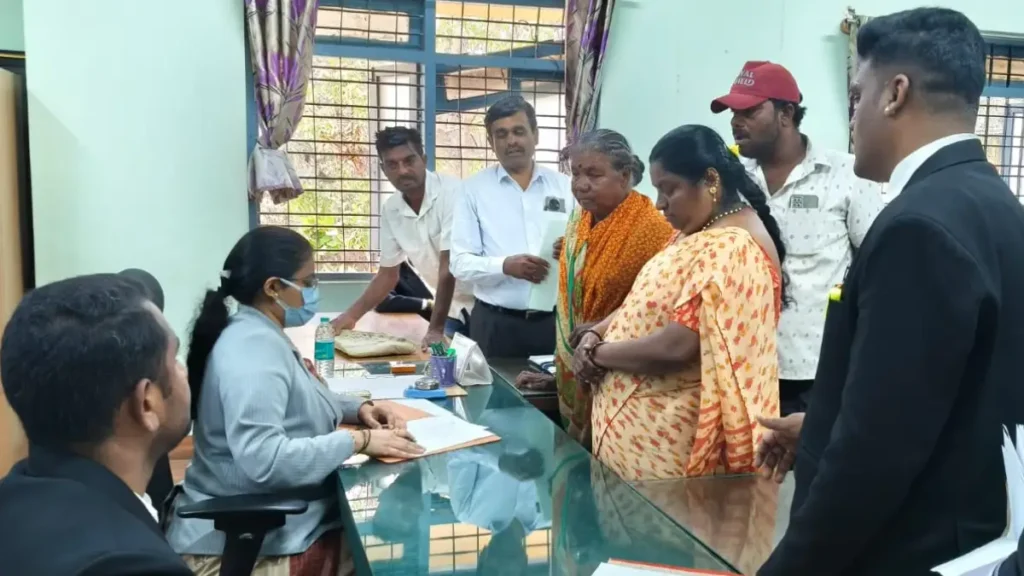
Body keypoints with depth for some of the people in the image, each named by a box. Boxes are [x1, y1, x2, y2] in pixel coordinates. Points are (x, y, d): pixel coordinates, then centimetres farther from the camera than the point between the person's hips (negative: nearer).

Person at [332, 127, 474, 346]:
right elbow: (388, 274, 8)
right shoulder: (390, 210, -2)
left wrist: (435, 329, -26)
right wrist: (351, 315, 1)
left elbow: (449, 267, -26)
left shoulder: (451, 193, -22)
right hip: (454, 309, 5)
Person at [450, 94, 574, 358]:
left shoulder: (565, 186, 8)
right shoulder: (474, 189, 2)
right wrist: (505, 266, -21)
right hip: (496, 324, -1)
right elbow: (460, 262, -3)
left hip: (556, 320, 2)